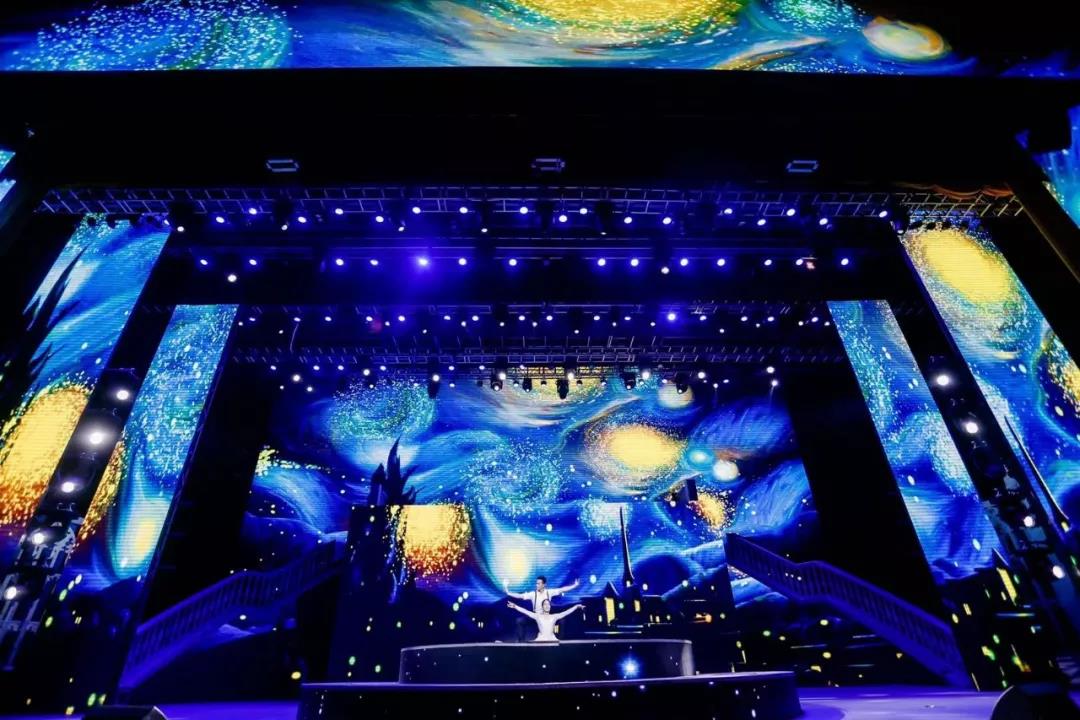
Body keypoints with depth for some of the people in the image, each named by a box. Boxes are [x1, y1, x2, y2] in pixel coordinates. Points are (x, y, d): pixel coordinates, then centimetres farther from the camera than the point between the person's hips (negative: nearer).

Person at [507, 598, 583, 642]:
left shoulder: (554, 616, 11)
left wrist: (576, 606, 2)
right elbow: (525, 611, -1)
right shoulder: (538, 616, 6)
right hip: (541, 640, -2)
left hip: (552, 639, 2)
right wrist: (515, 606, -10)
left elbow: (567, 612, 7)